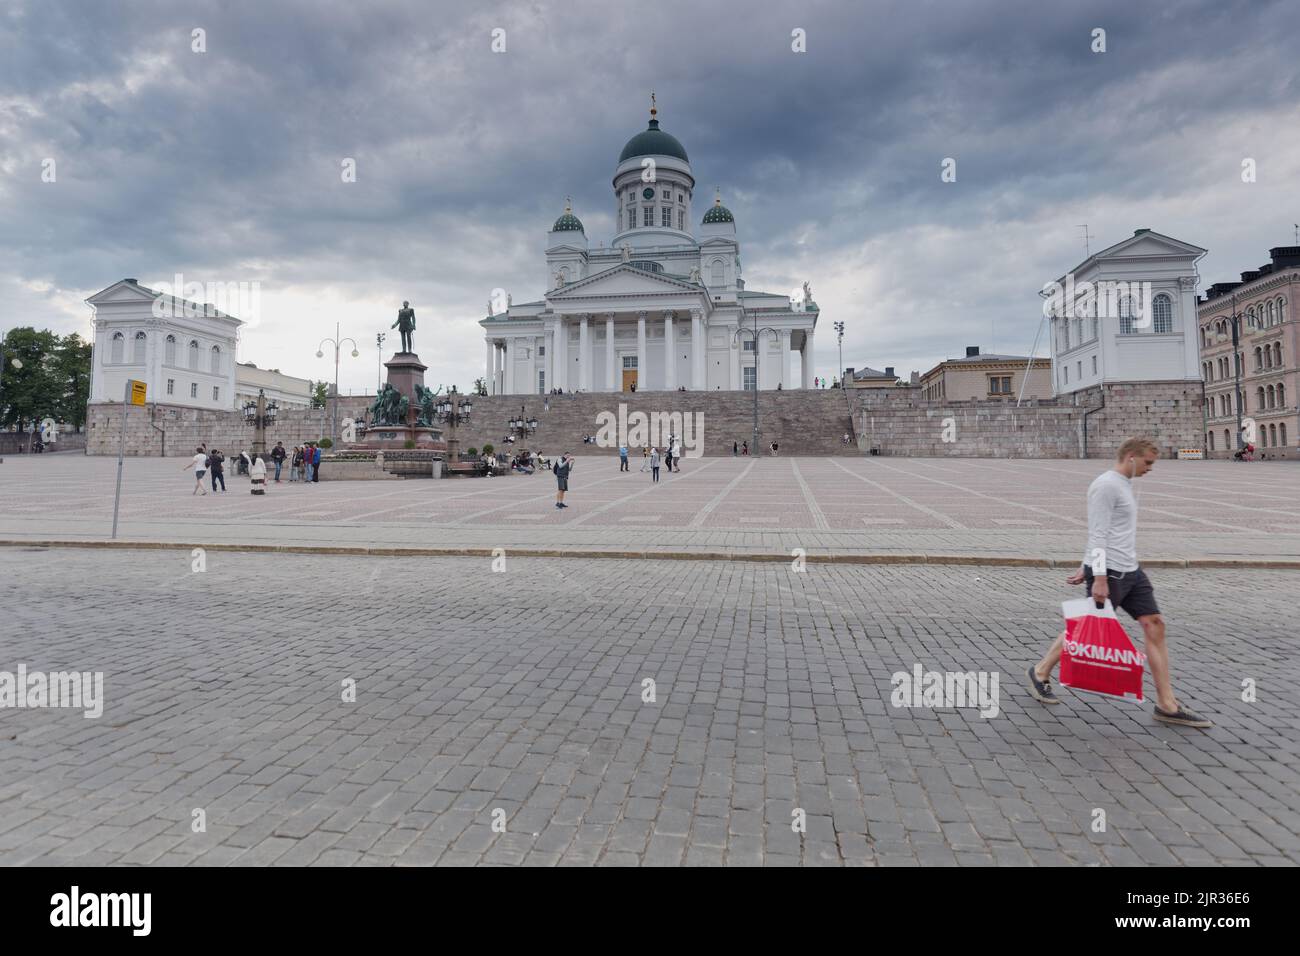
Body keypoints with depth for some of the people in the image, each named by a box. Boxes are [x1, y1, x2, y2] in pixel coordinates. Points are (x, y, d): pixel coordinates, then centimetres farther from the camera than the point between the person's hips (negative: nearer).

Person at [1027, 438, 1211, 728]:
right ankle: (1040, 672, 20)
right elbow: (1098, 534, -20)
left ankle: (1167, 705, 9)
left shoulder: (1123, 485, 16)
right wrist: (1099, 578, -23)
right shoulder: (1106, 485, -15)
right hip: (1109, 572, -9)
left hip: (1131, 571, 9)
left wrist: (1086, 568, 22)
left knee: (1155, 626, 4)